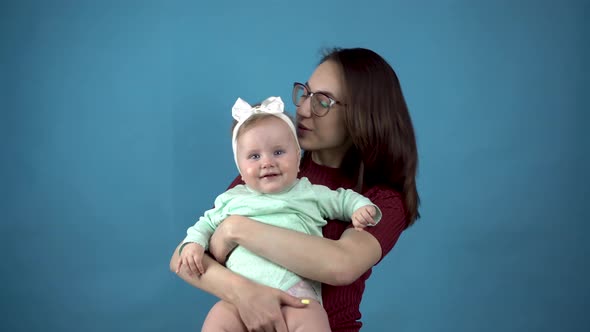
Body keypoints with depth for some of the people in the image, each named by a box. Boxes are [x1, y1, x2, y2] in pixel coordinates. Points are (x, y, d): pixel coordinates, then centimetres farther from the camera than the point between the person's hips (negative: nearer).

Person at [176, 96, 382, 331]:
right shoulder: (233, 199, 20)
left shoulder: (310, 193, 17)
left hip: (296, 290, -2)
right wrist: (194, 243, 11)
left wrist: (360, 207, 7)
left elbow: (342, 199, 27)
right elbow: (207, 224, 30)